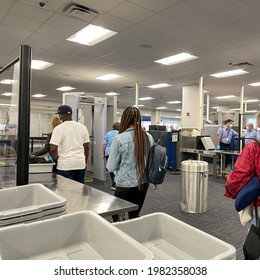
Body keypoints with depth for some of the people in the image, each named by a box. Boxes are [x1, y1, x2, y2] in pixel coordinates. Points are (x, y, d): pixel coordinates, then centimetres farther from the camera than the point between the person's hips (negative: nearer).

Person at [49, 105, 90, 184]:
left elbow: (53, 149, -14)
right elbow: (87, 147, 9)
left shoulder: (58, 128, -9)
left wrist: (55, 159, 6)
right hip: (80, 164, 4)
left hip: (65, 165, -4)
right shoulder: (83, 127, 4)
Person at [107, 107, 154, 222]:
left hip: (126, 184, -5)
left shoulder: (120, 138, -15)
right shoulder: (148, 137, -3)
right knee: (135, 216, 20)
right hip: (143, 183, 5)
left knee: (117, 217, 14)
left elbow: (111, 167, -10)